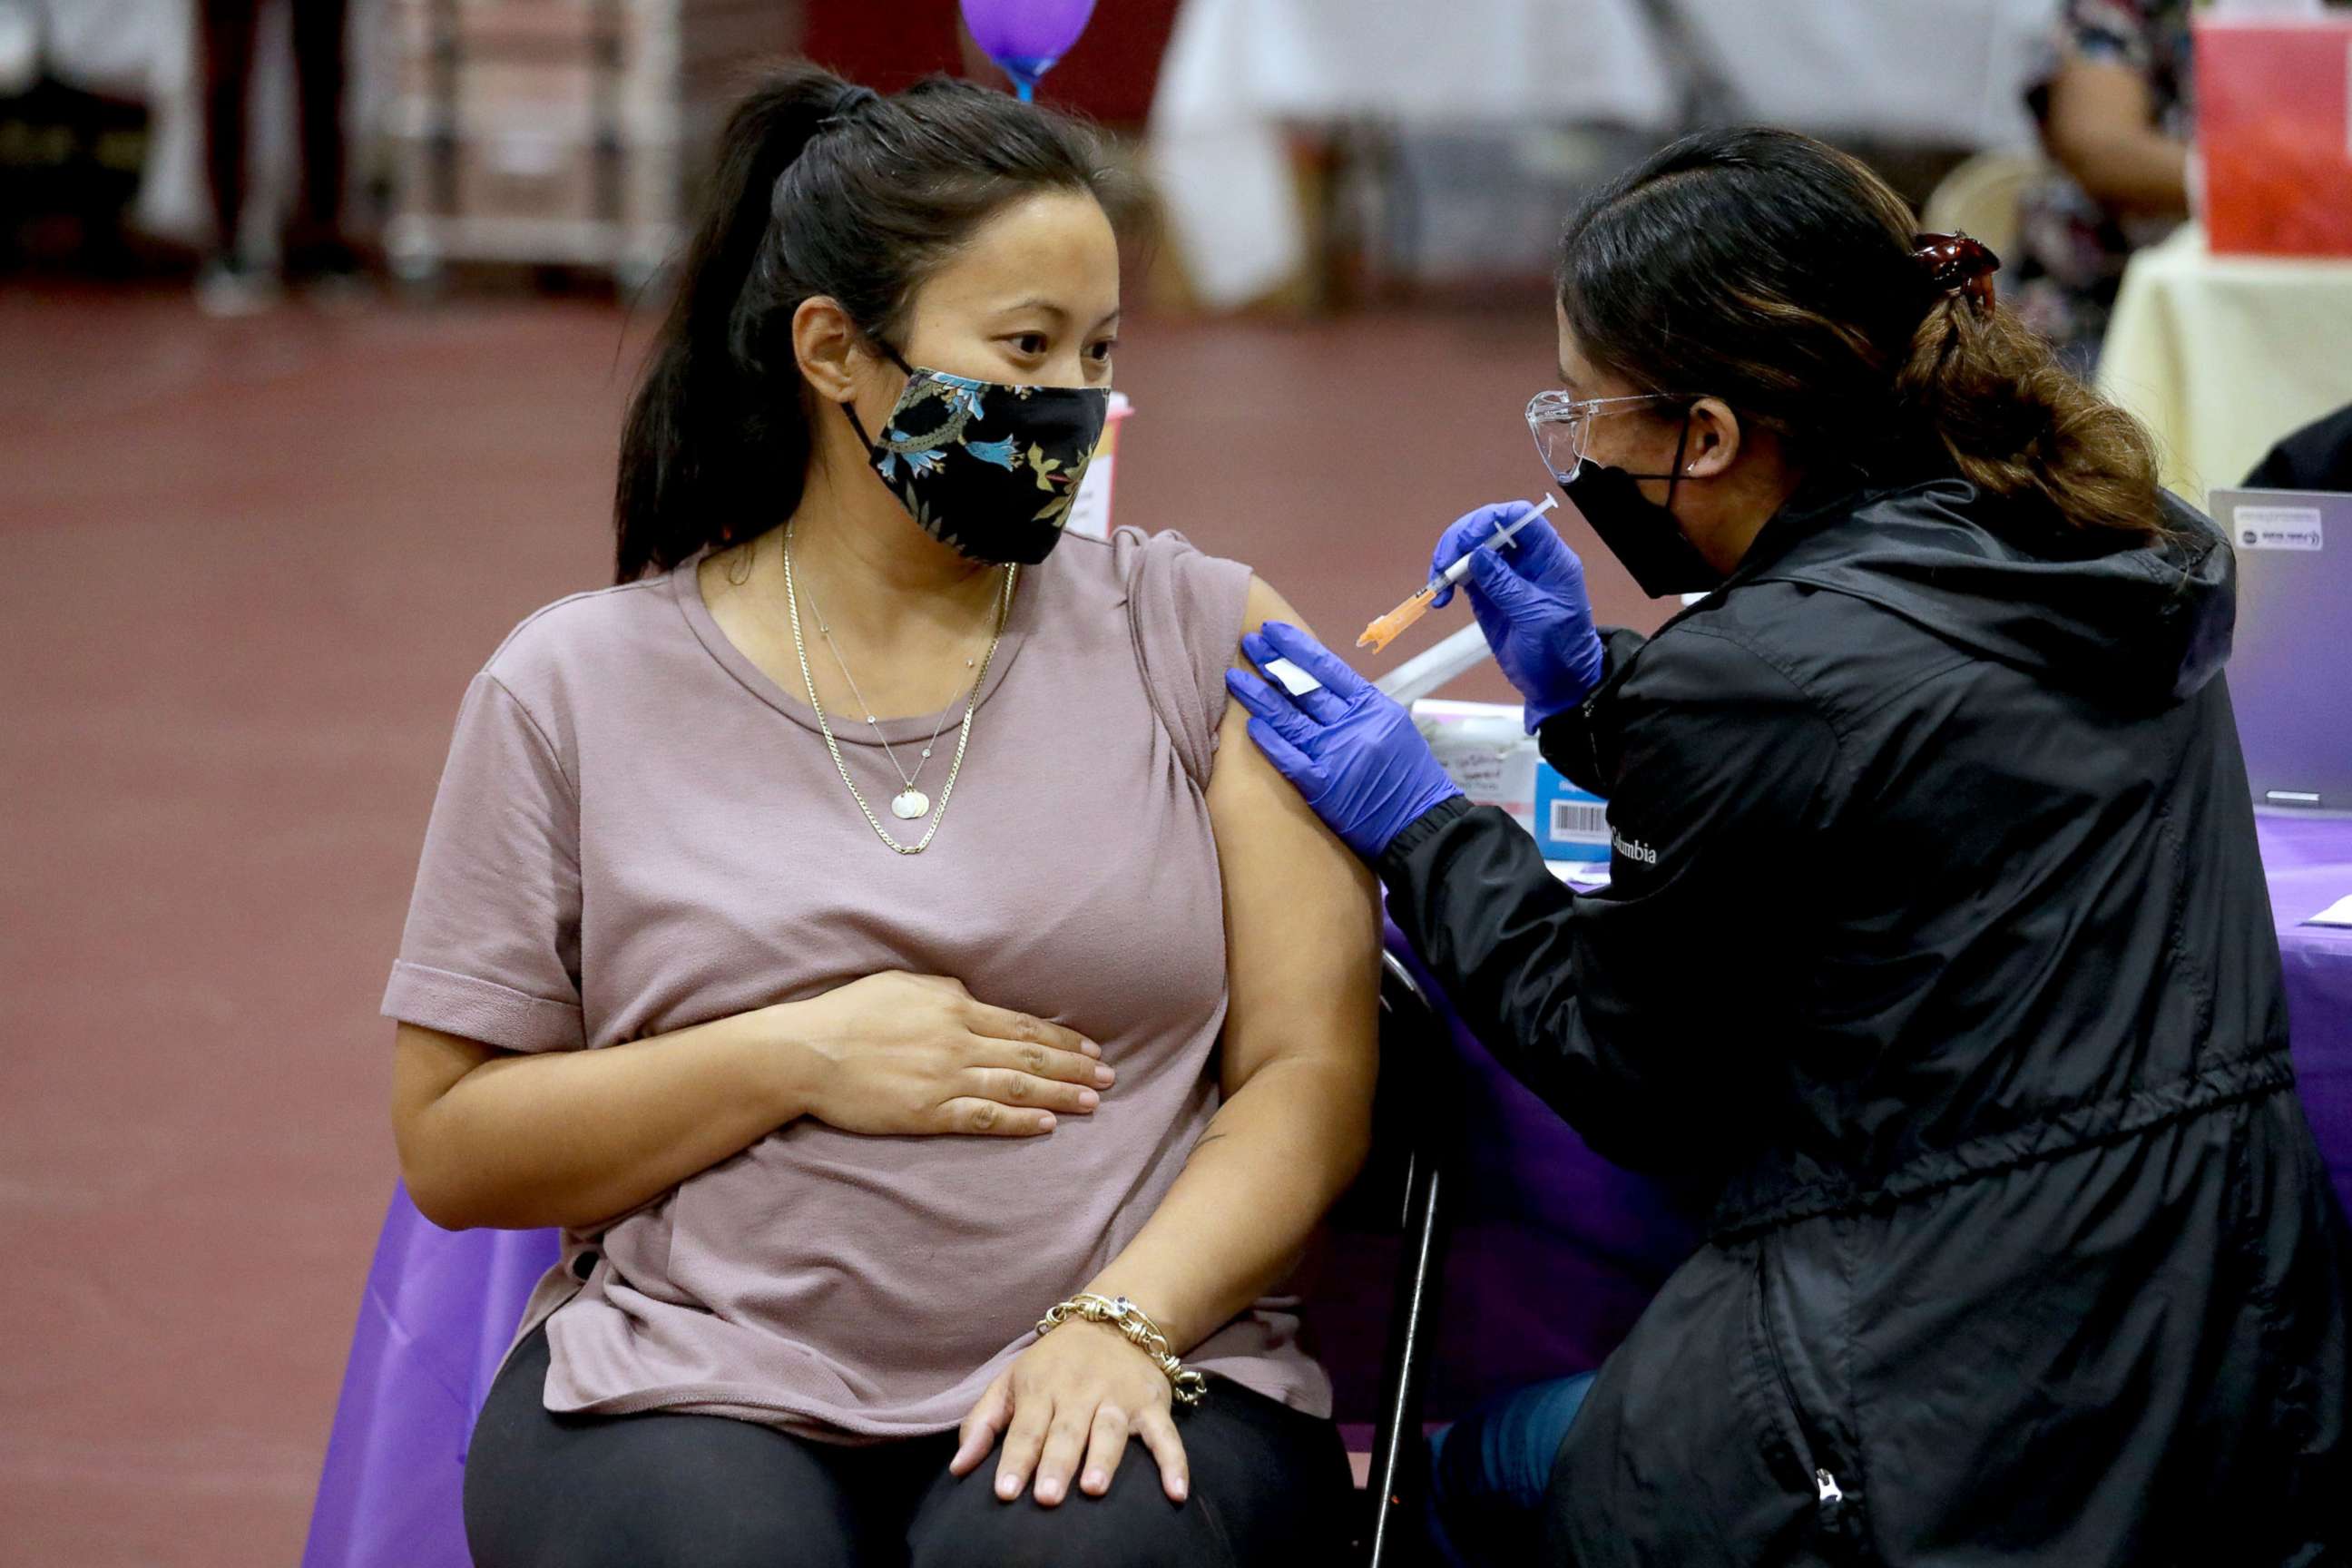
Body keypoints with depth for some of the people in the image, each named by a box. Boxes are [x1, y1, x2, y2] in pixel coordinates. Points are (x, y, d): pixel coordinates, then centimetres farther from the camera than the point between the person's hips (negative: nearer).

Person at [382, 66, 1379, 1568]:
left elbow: (1311, 1074, 3)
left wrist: (1125, 1320, -14)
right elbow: (449, 1149, 6)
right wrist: (798, 1060, -7)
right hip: (691, 1378, 0)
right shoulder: (578, 686, 7)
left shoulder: (1200, 635, 8)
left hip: (1122, 1380, 0)